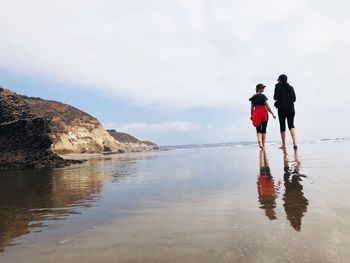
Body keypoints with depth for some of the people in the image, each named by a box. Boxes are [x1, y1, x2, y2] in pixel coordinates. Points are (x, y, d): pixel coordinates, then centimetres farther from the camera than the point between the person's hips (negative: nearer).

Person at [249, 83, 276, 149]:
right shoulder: (263, 96, -5)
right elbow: (267, 106, -9)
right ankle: (263, 145, 5)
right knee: (263, 129, 4)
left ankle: (259, 140, -19)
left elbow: (252, 107, 11)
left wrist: (251, 115, 18)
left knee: (258, 129, 8)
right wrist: (272, 113, -6)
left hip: (256, 113, 4)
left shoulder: (253, 97, 11)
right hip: (263, 112, -4)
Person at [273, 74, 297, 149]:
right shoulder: (290, 87, 11)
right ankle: (295, 142, -18)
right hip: (291, 108, 4)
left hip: (282, 108, -3)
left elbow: (275, 97, -10)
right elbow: (294, 98, 9)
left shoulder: (278, 87, -2)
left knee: (282, 126, 3)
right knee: (291, 125, 1)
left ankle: (283, 144, 5)